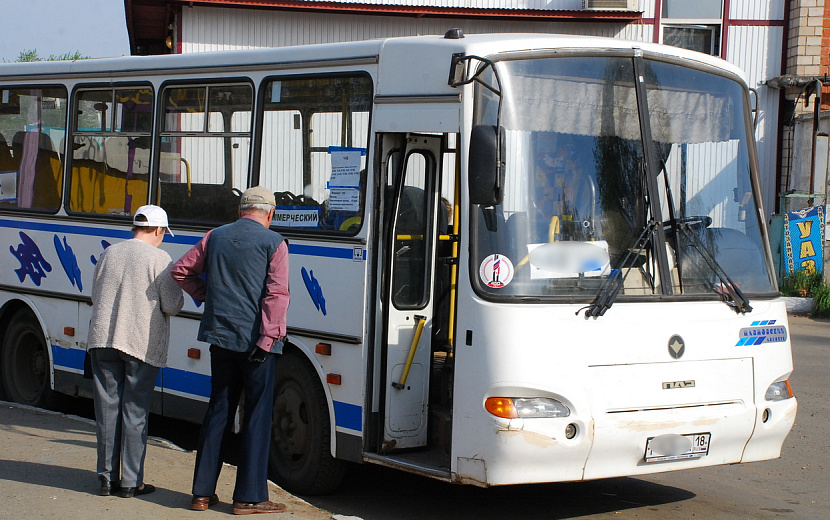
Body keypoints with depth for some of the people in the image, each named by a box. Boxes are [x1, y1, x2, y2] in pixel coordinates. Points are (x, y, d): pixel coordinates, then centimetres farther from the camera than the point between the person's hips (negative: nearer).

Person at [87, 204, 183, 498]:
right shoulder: (159, 259, -7)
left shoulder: (109, 253, 8)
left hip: (103, 339, 4)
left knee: (107, 408, 9)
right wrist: (179, 297, 12)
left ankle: (107, 478, 13)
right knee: (134, 413, 3)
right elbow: (172, 306, -9)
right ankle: (131, 482, 6)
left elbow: (96, 296, 15)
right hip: (142, 344, -4)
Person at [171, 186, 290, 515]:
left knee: (218, 411, 12)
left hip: (220, 336, 5)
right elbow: (276, 294, -13)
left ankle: (203, 493, 14)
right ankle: (250, 497, 3)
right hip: (255, 340, -5)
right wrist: (268, 338, -17)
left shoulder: (216, 237, 10)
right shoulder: (273, 243, -4)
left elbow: (181, 271, 13)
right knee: (257, 415, 2)